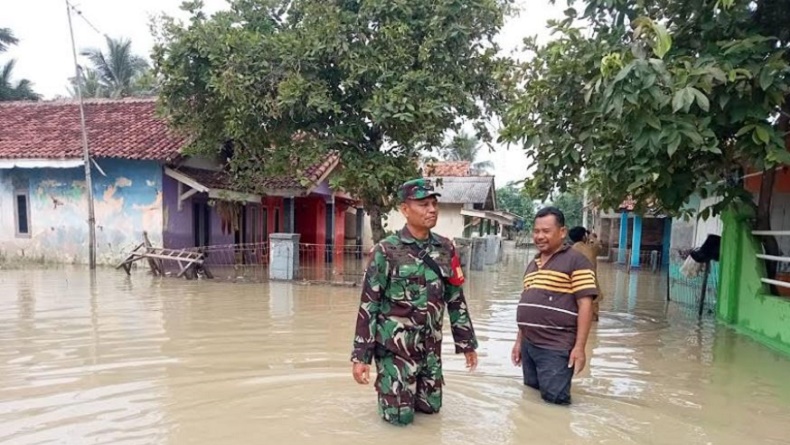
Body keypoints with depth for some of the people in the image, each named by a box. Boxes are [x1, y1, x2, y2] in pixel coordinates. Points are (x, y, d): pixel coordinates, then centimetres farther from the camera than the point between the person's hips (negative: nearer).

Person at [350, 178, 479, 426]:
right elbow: (368, 305, -12)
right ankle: (387, 389, 33)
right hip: (395, 346, -4)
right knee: (400, 416, 2)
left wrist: (467, 342, 11)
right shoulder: (387, 250, -13)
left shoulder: (446, 249, 1)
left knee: (430, 407, 14)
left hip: (430, 348, 5)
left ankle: (406, 390, 43)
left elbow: (456, 300, 9)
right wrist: (361, 356, -12)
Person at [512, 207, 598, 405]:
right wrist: (519, 340, 18)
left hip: (556, 349, -7)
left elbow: (585, 305, -13)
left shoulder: (575, 261, -8)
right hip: (529, 345, 8)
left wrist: (579, 347, -17)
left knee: (554, 403, -2)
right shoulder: (533, 264, 15)